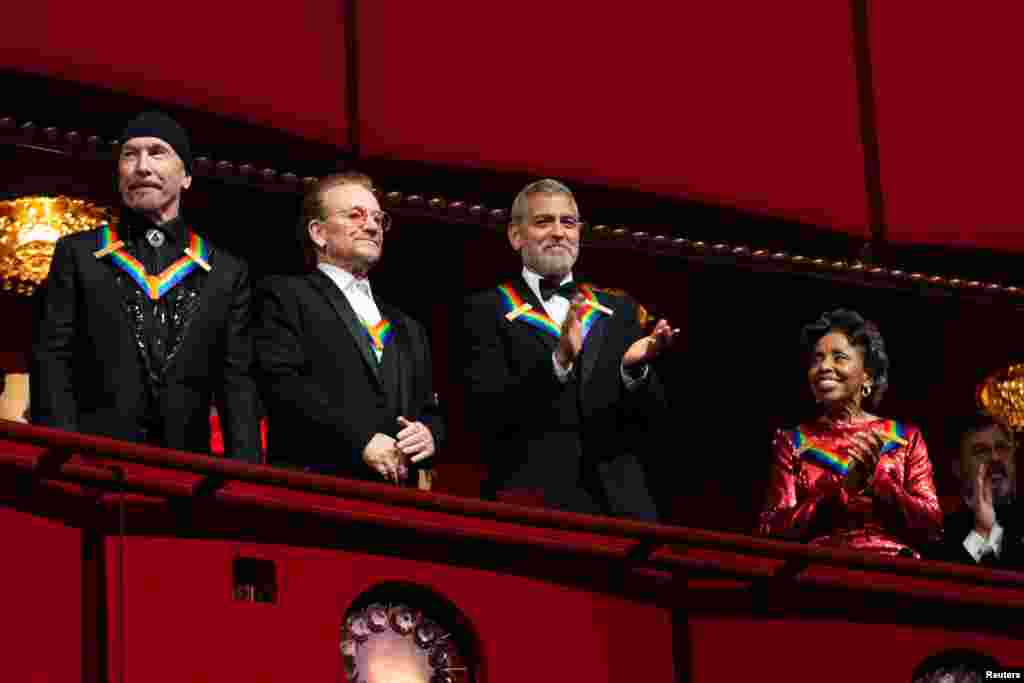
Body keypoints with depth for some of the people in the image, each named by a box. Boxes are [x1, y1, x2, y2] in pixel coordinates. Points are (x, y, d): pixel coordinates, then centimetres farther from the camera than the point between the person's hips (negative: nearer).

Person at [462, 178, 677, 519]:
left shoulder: (618, 311, 14)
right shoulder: (487, 311, 2)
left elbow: (651, 413, 10)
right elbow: (485, 412, -9)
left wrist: (635, 367, -11)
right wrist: (557, 362, -22)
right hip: (534, 503, -3)